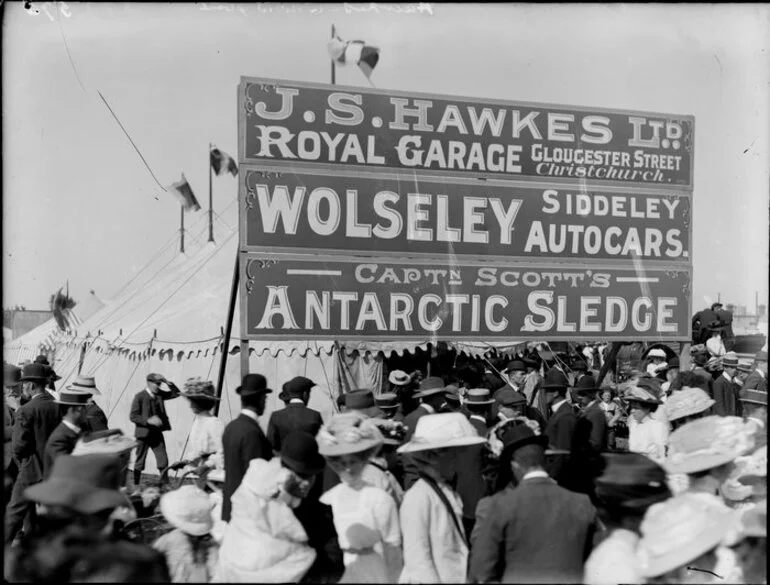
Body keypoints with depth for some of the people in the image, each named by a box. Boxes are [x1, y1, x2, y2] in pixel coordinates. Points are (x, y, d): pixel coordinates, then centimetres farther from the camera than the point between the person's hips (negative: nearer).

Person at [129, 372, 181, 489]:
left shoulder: (159, 394, 3)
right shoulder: (139, 397, -12)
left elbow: (176, 393, 6)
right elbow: (133, 417, -13)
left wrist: (167, 382, -9)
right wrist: (148, 420, -26)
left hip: (157, 433, 5)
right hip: (144, 433, -4)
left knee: (163, 460, 2)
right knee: (140, 461, 7)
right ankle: (136, 485, 22)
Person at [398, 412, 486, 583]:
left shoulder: (449, 494, 8)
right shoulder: (418, 497, -16)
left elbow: (457, 550, 11)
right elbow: (416, 557, -16)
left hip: (455, 578, 7)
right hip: (428, 578, -7)